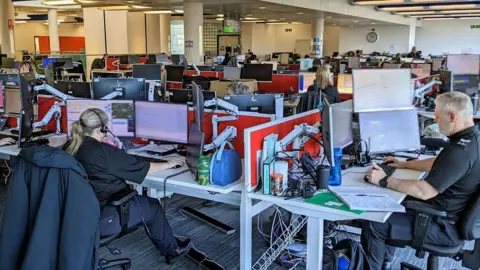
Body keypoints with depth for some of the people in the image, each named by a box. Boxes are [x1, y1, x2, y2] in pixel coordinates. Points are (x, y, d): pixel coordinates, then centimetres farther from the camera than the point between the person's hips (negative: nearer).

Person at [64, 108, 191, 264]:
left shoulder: (70, 147, 0)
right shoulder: (103, 152, -23)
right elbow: (140, 167, -13)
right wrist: (168, 164, 1)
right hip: (98, 219, -9)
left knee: (133, 195, 23)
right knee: (152, 207, 10)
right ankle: (171, 250, 30)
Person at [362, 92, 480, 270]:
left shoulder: (461, 150, -31)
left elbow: (424, 192, -30)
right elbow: (438, 163, 20)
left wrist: (384, 181, -20)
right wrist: (405, 164, 21)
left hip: (446, 226, -11)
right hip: (448, 210, 11)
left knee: (373, 225, -10)